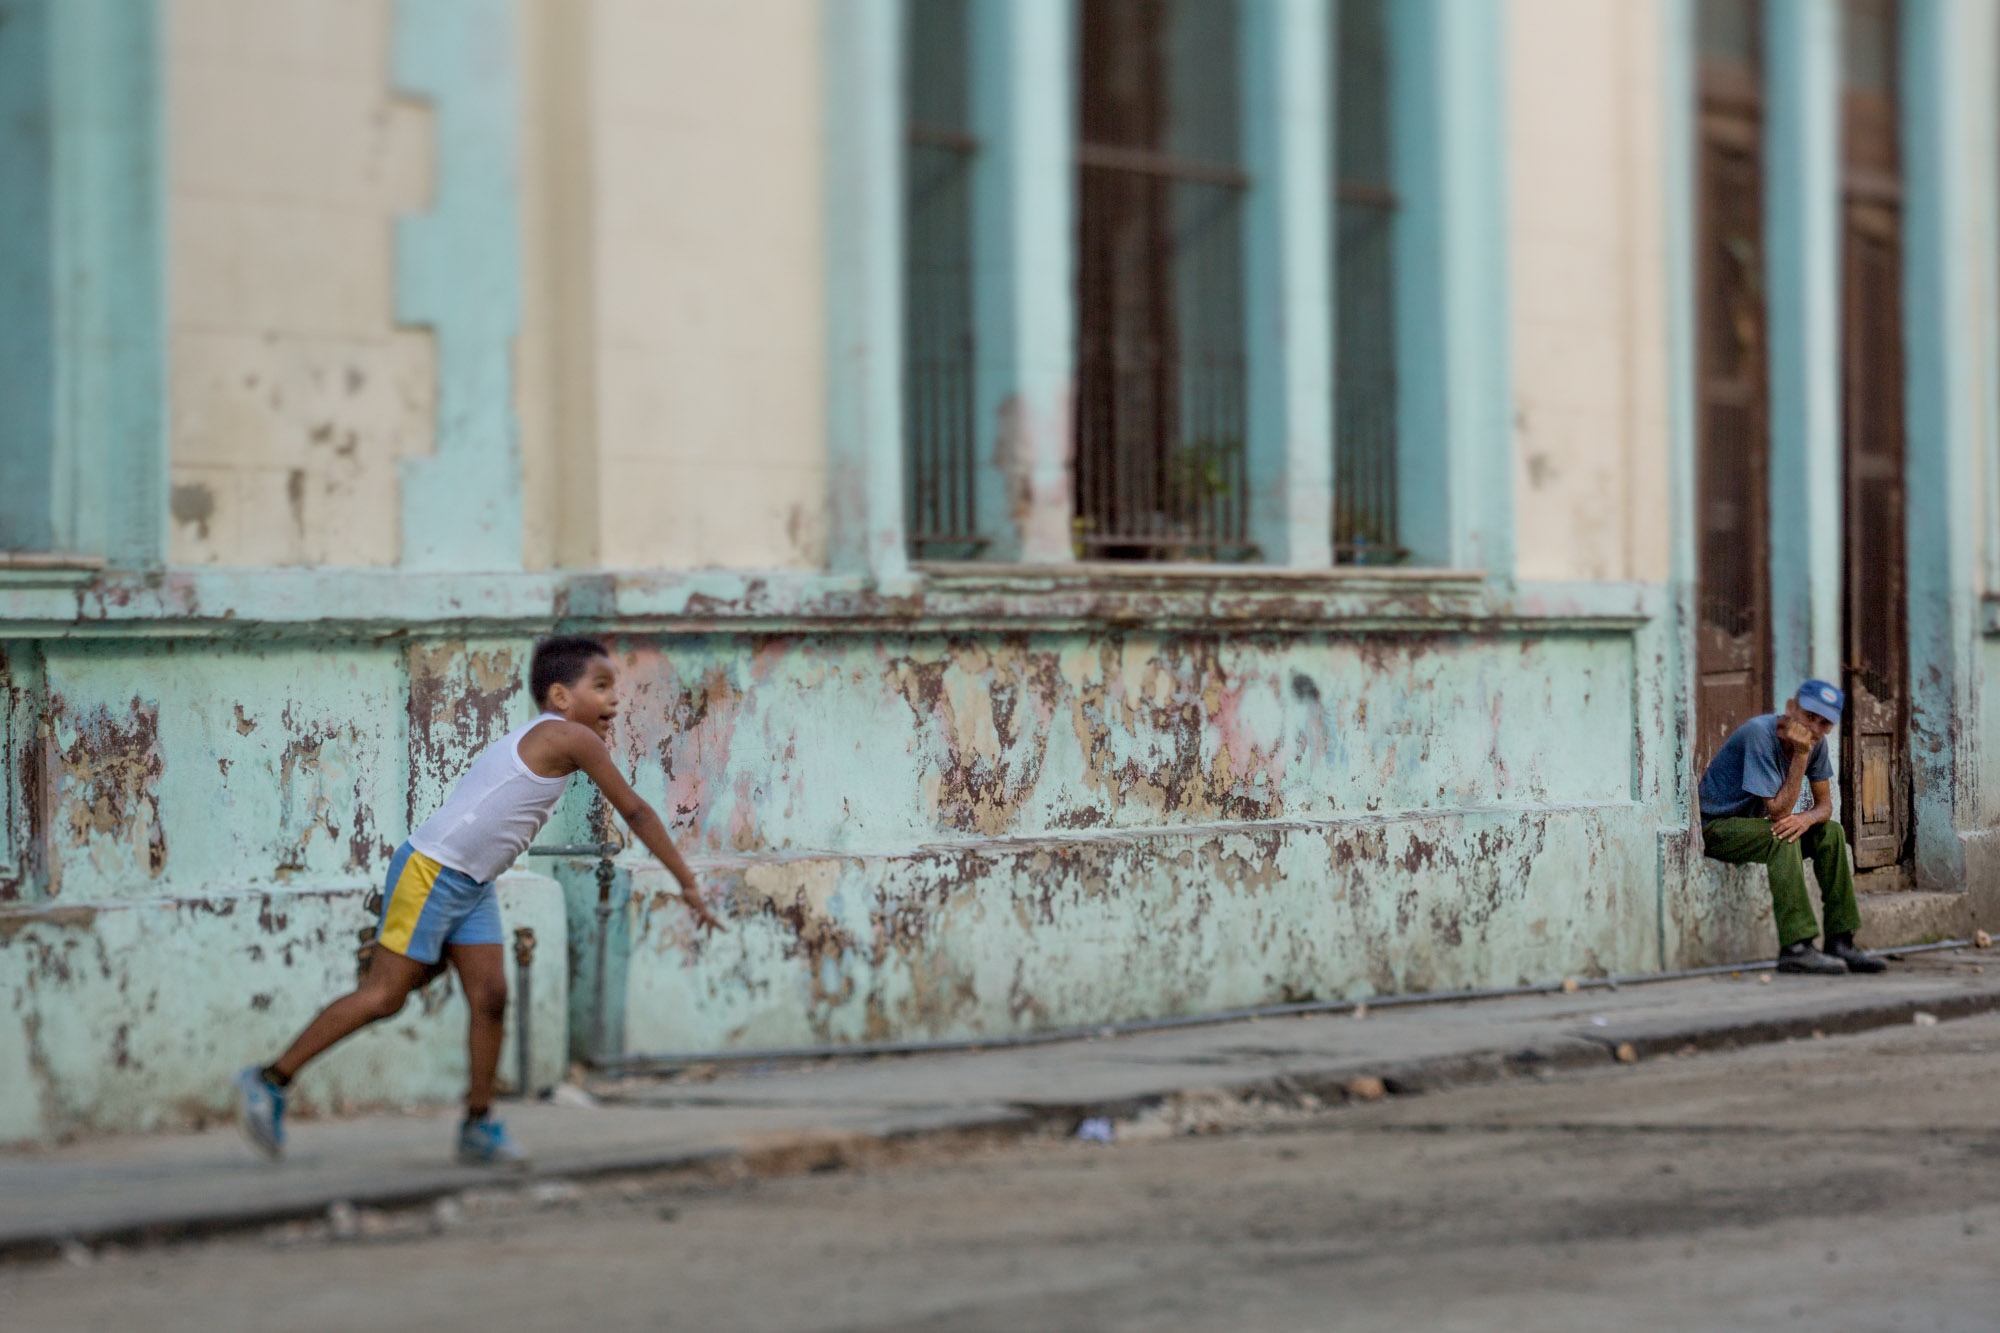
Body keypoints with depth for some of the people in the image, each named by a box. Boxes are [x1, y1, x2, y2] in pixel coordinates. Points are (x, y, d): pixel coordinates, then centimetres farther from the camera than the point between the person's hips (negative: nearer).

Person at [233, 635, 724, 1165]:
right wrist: (688, 883, -5)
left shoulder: (535, 741, 14)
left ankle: (478, 1123, 9)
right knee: (384, 995, -5)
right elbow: (635, 812, -10)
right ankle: (271, 1079, 2)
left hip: (471, 884, 9)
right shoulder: (570, 738, -13)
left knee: (490, 997, 3)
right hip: (428, 871, -9)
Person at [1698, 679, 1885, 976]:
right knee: (1782, 838, -32)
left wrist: (1807, 818, -22)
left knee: (1831, 833, -5)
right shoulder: (1760, 734, -27)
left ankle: (1840, 943, -6)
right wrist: (1801, 754, -31)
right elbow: (1778, 810, -28)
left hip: (1752, 823, 8)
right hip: (1716, 826, -8)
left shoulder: (1815, 743, -3)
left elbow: (1825, 804, 2)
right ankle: (1796, 948, -36)